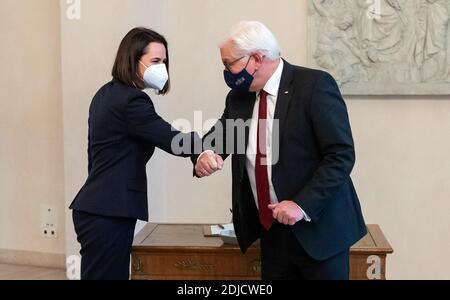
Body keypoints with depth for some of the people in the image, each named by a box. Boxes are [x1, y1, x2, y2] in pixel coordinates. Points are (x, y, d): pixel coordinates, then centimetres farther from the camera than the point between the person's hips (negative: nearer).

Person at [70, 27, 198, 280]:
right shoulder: (131, 101, -16)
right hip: (108, 213, -10)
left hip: (99, 208, 10)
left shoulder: (107, 94, 14)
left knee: (114, 275, 13)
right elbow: (175, 142, -20)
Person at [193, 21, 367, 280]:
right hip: (271, 231, 5)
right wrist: (204, 156, -9)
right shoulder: (239, 96, 6)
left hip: (318, 229, -5)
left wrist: (303, 204, -24)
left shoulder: (315, 85, -13)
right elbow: (216, 139, 15)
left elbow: (341, 155, -16)